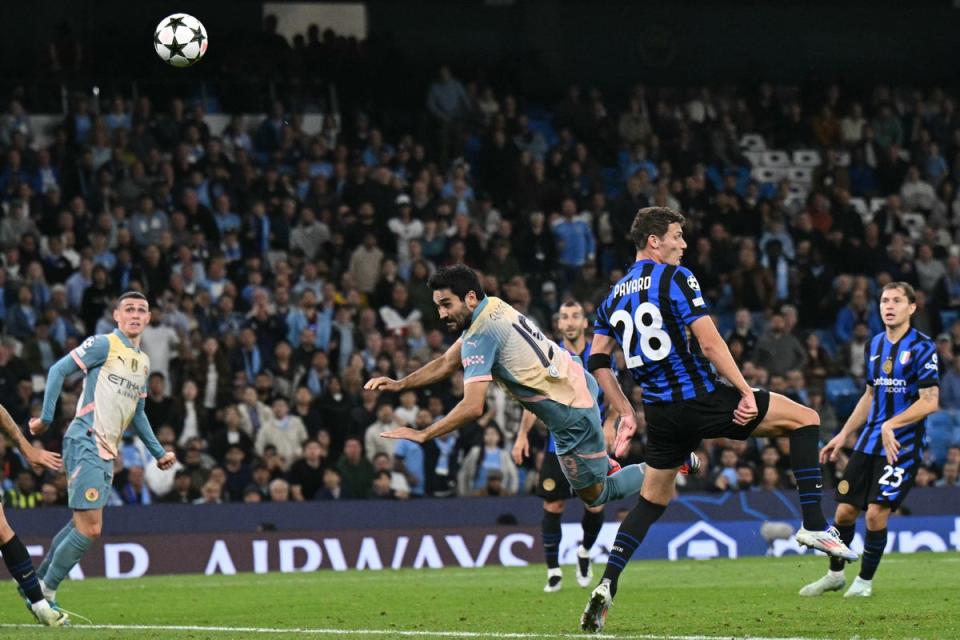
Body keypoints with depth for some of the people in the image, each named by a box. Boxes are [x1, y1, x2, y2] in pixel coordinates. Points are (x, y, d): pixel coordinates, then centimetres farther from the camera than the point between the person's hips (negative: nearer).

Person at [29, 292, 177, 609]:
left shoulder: (143, 362, 20)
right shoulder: (103, 345, -5)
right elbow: (59, 370, -9)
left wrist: (158, 451, 25)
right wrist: (46, 419, -13)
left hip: (107, 453, 8)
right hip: (85, 444, -8)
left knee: (81, 525, 9)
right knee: (90, 528, -13)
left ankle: (37, 583, 21)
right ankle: (45, 592, 0)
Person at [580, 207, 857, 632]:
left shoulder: (614, 296, 13)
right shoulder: (673, 278, -8)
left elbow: (597, 361, 13)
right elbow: (709, 342, -16)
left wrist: (625, 413, 18)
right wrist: (746, 392, -13)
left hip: (661, 413, 7)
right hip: (701, 400, -7)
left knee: (652, 499, 21)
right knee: (805, 418, 5)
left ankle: (606, 587, 6)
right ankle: (814, 525, -4)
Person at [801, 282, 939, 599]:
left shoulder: (922, 347, -10)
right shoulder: (875, 345, 11)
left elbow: (930, 402, -15)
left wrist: (892, 425, -23)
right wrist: (843, 435, 20)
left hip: (902, 445, -6)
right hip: (869, 441, 6)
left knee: (876, 513, -12)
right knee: (845, 510, 5)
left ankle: (865, 580, 6)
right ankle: (835, 574, 24)